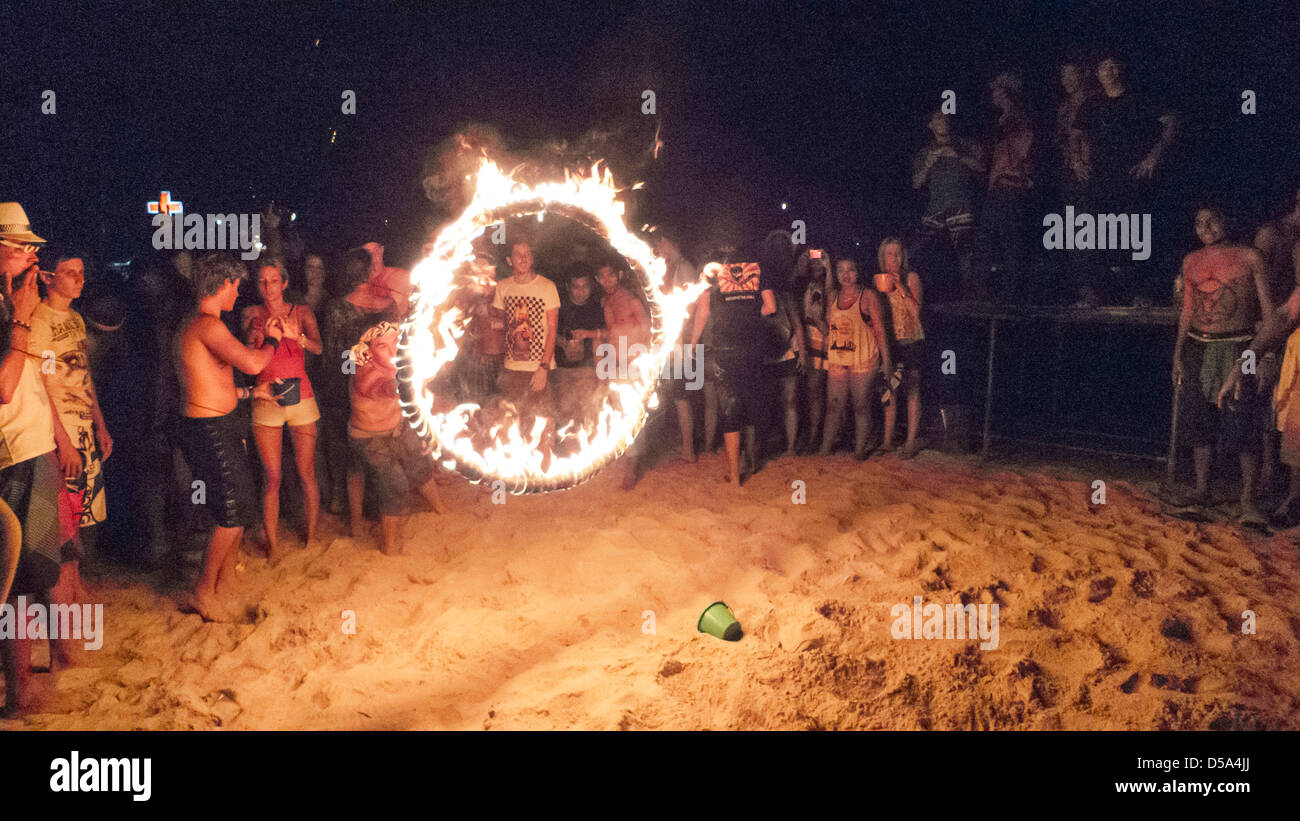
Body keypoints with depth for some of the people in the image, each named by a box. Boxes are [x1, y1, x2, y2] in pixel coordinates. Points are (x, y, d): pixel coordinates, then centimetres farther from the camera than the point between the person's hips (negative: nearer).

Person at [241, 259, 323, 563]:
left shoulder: (301, 312, 5)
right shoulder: (251, 314, 6)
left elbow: (318, 347, -12)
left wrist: (296, 335, -31)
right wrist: (255, 336, -27)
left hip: (301, 399, 0)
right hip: (266, 400, 0)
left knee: (307, 473, 3)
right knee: (272, 477, -2)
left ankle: (311, 537, 17)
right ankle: (272, 544, 4)